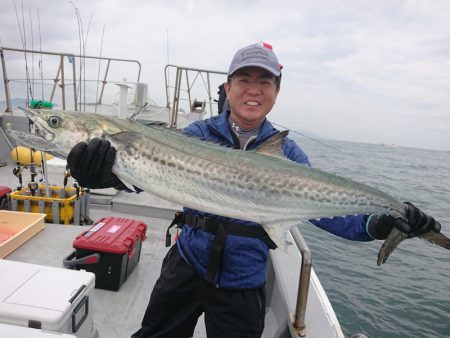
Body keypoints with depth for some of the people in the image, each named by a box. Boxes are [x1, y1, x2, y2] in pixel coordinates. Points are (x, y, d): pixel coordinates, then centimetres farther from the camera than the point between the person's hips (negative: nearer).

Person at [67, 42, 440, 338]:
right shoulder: (198, 133, -6)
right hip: (187, 266, 1)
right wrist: (111, 168, -40)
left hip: (244, 282, 0)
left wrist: (373, 224, -29)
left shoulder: (286, 152, -4)